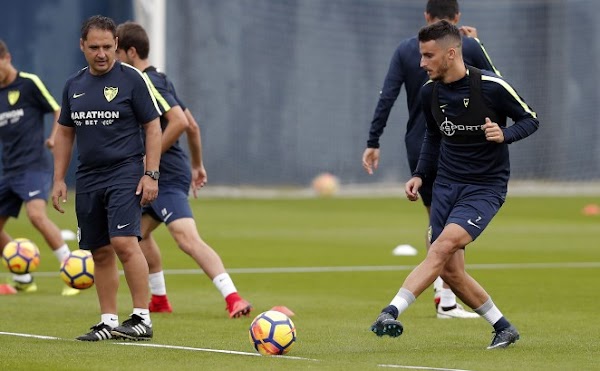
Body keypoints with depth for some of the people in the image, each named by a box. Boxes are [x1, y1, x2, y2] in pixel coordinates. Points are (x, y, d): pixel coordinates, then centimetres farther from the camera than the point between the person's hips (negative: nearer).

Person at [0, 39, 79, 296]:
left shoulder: (28, 83, -5)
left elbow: (59, 111, -4)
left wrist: (54, 138, -19)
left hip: (34, 166, -8)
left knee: (36, 215, -27)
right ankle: (22, 279, 22)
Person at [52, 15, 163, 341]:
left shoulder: (131, 79, -4)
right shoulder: (73, 85, 11)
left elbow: (152, 127, -3)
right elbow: (64, 133, 19)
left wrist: (151, 174, -10)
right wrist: (59, 179, 13)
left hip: (125, 173, -6)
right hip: (87, 178, 6)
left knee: (124, 242, -19)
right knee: (100, 253, 7)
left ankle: (142, 318, -15)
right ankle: (109, 322, 13)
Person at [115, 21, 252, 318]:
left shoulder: (147, 83, -13)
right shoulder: (157, 80, 17)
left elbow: (180, 121, -26)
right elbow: (192, 125, 21)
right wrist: (197, 165, 28)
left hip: (167, 176, -11)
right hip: (160, 176, 11)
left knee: (187, 238, -22)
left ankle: (233, 298, -33)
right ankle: (159, 300, 30)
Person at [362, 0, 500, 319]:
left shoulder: (405, 50, 3)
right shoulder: (468, 47, -4)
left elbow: (386, 98, -4)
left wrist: (373, 143, -1)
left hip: (418, 149, 3)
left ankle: (441, 289, 11)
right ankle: (446, 302, -5)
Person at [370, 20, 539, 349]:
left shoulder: (491, 87, -15)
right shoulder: (430, 91, 1)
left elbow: (530, 120, -3)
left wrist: (505, 134, -23)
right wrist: (420, 175, 7)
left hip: (485, 186, -6)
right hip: (446, 183, 6)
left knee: (444, 246, -26)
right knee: (450, 271, -1)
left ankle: (392, 312, -34)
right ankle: (503, 328, 16)